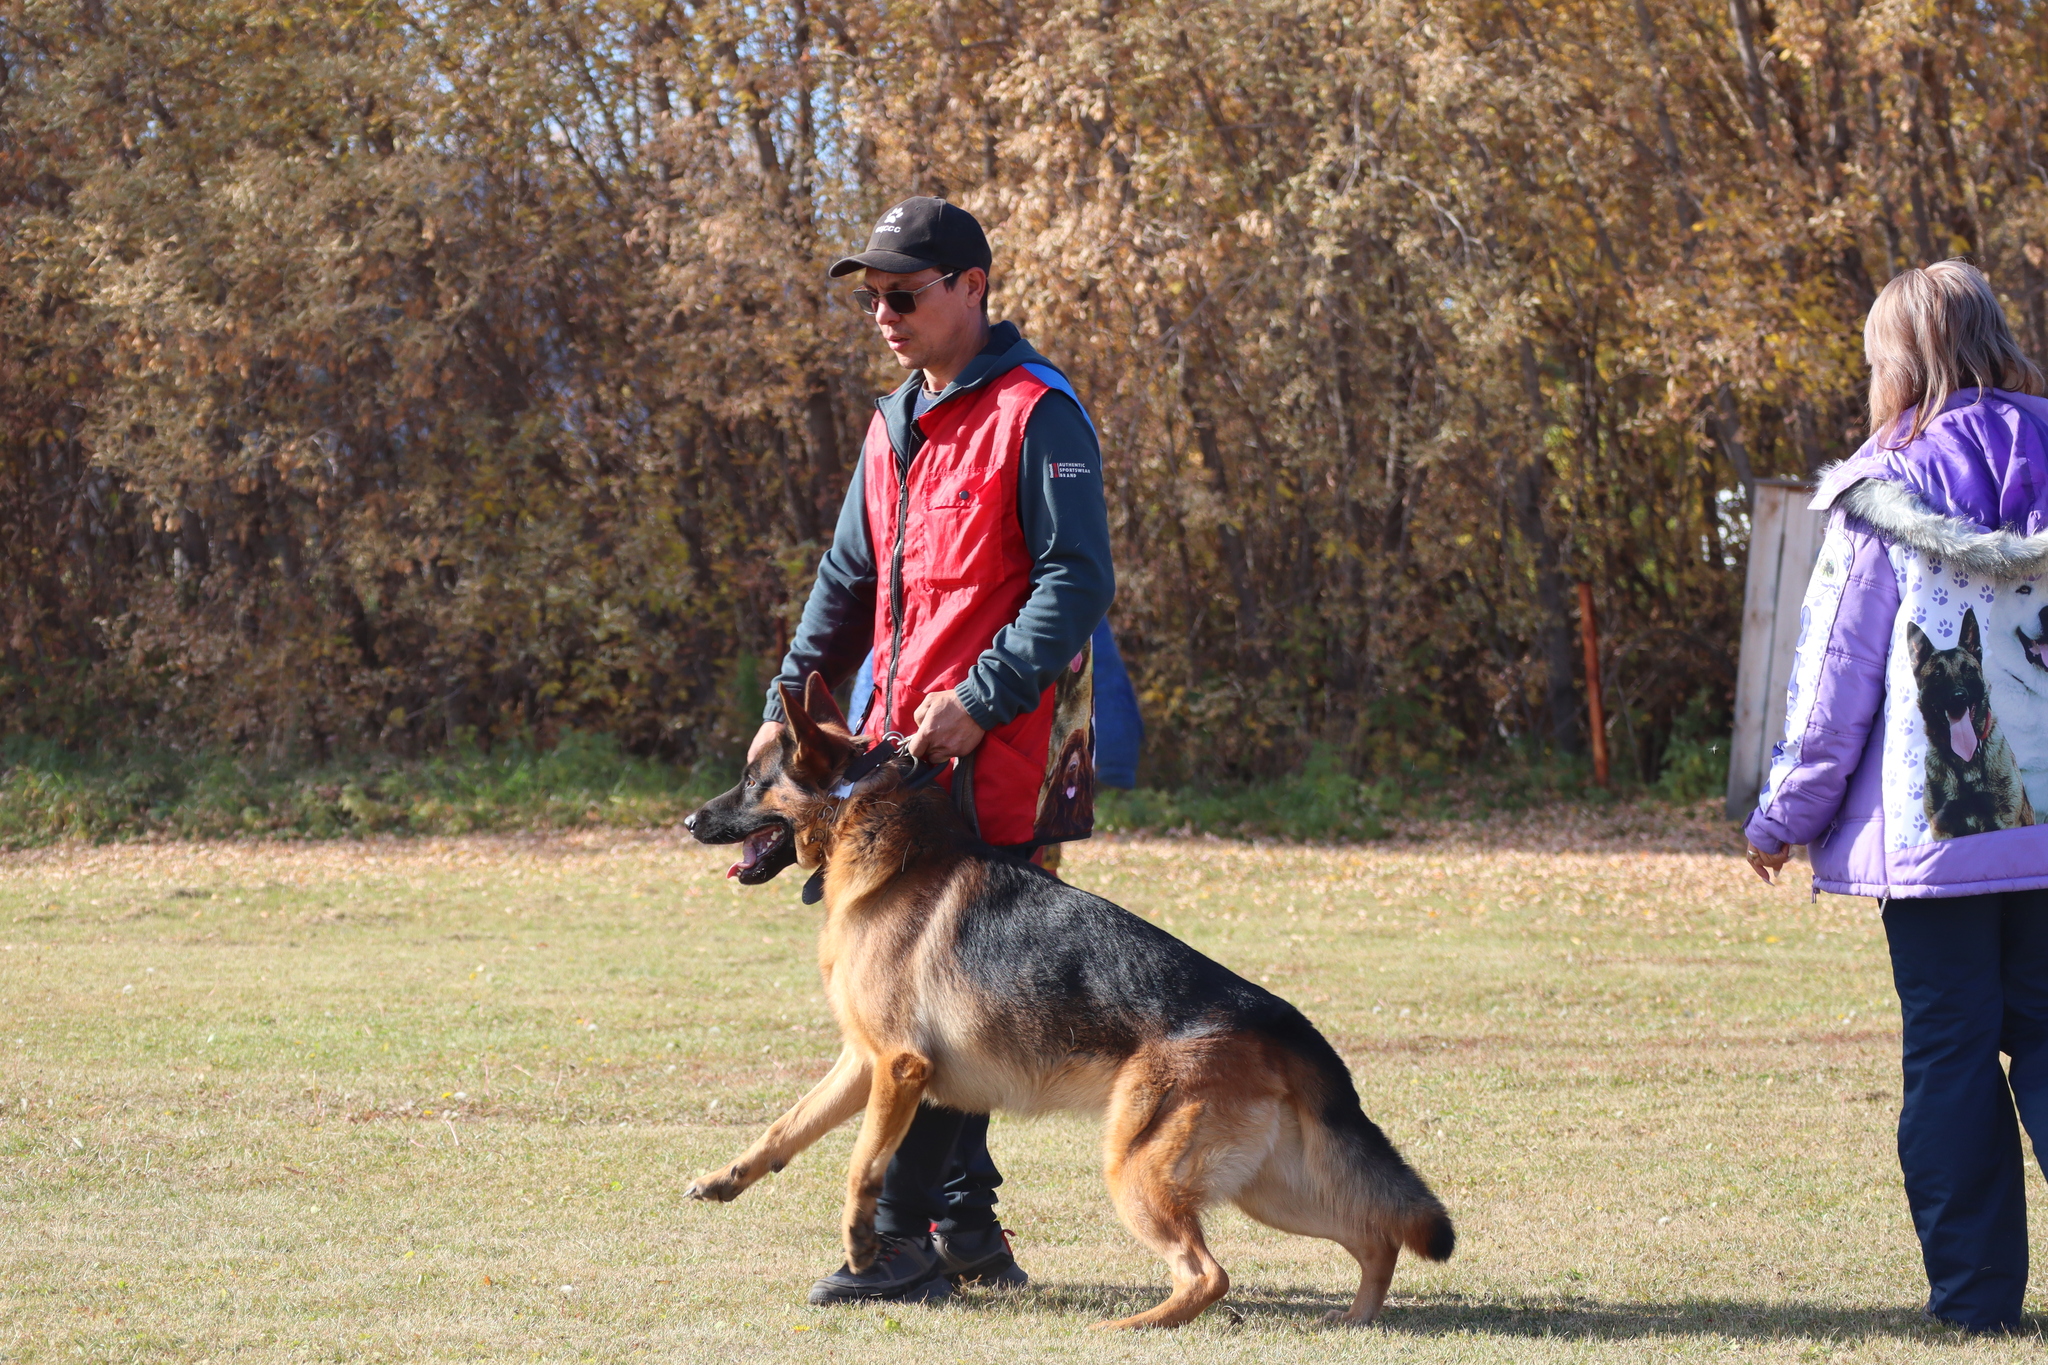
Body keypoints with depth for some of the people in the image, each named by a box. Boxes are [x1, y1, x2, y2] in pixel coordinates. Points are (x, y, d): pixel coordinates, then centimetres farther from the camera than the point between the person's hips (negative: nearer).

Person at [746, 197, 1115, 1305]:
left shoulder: (1037, 415, -9)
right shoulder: (894, 426, 18)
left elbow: (1077, 579, -15)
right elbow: (850, 580, 25)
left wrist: (979, 701, -21)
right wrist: (790, 703, 16)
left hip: (995, 752, -8)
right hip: (904, 743, 8)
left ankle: (906, 1235, -11)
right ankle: (965, 1222, 16)